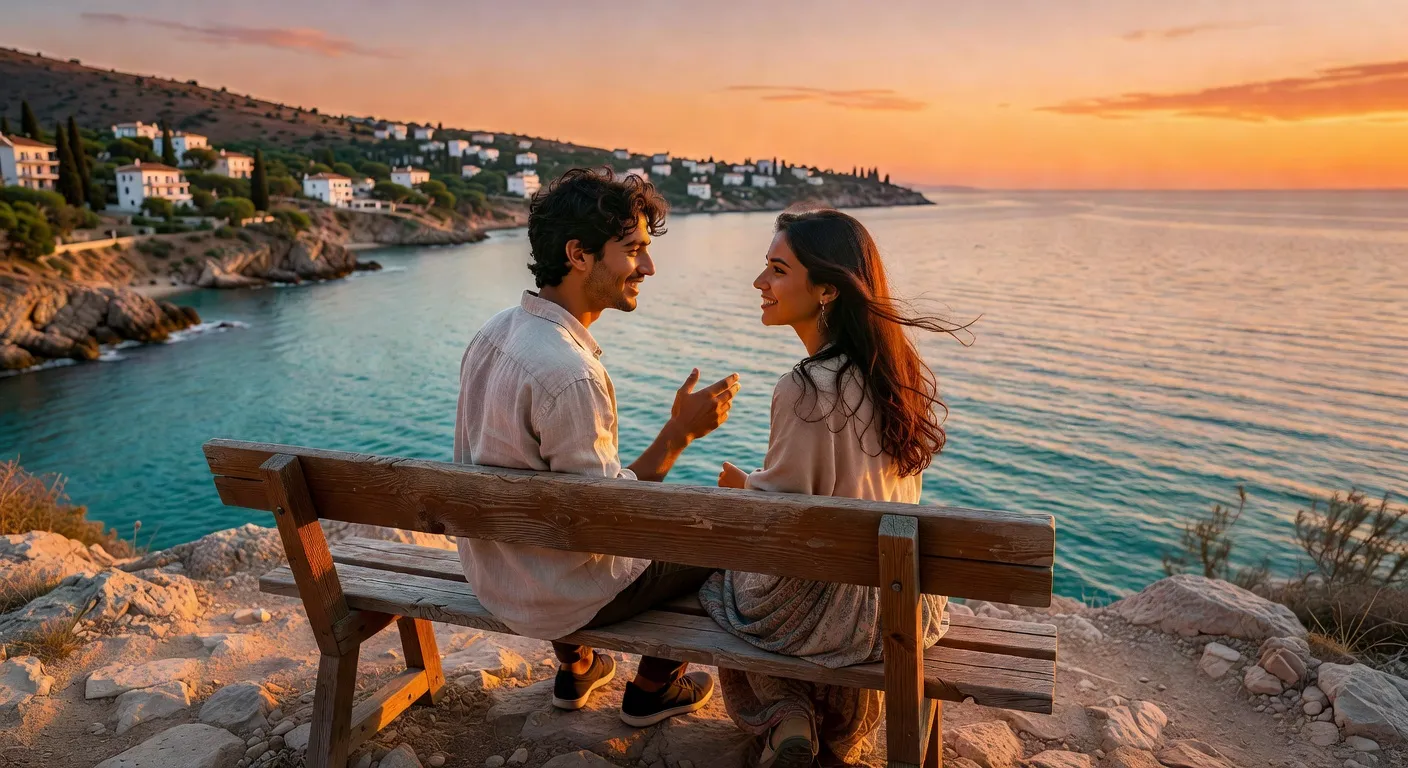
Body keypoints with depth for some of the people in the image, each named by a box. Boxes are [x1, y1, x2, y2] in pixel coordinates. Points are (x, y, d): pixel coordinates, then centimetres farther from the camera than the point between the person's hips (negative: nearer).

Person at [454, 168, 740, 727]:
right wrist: (680, 431, -22)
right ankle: (652, 689, 33)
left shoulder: (495, 332, -4)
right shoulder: (568, 373, -33)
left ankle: (576, 670, 49)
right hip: (555, 595, -8)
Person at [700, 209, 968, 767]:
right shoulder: (902, 368, -4)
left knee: (724, 583, 26)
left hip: (828, 611, -6)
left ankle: (788, 718, 16)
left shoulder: (805, 391, -28)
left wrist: (740, 484, 2)